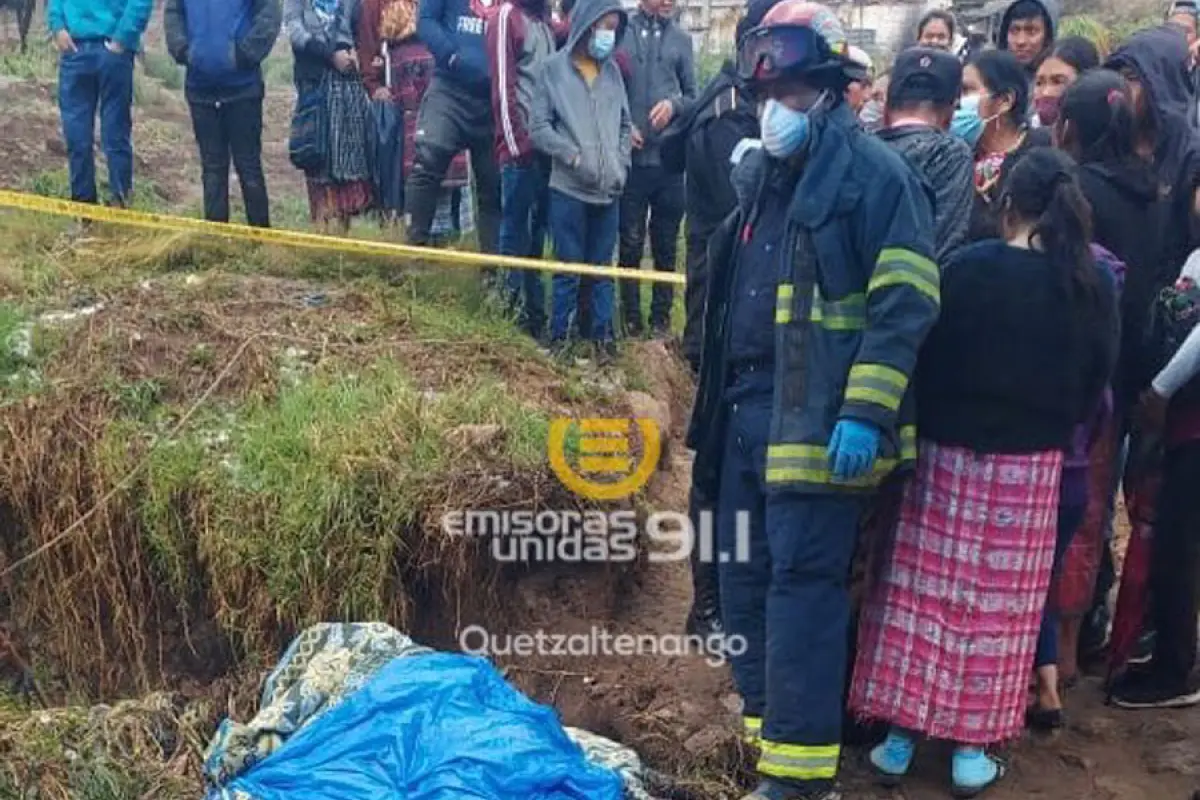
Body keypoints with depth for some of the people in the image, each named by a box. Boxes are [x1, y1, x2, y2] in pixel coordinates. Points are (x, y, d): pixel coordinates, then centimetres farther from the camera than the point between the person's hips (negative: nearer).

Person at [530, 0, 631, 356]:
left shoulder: (612, 70, 11)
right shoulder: (554, 68, -1)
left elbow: (626, 124, 18)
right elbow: (539, 127, -4)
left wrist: (621, 164, 4)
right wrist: (573, 155, -14)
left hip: (608, 189, 4)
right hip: (568, 187, -3)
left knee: (602, 267, 10)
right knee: (569, 267, 1)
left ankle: (602, 333, 19)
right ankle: (559, 334, 13)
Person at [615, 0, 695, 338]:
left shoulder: (681, 39, 7)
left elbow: (692, 95, 10)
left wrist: (674, 104, -10)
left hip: (670, 157, 2)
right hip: (630, 156, -2)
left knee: (666, 244, 9)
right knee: (630, 242, 5)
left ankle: (661, 316, 19)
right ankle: (631, 316, 15)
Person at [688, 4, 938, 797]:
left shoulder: (874, 172, -7)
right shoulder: (759, 174, 18)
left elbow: (904, 305, -14)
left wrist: (866, 412, -22)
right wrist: (717, 402, 23)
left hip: (819, 419, -8)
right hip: (748, 411, 8)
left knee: (801, 584, -7)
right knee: (745, 579, 13)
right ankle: (766, 734, 28)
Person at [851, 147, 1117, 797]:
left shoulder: (969, 268, -11)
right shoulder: (1094, 288, -2)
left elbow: (929, 359, -8)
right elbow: (1095, 384, 4)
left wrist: (927, 428, 6)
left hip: (950, 451, -2)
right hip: (1034, 465, 2)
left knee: (925, 590, 8)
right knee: (1001, 603, 10)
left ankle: (900, 737, 15)